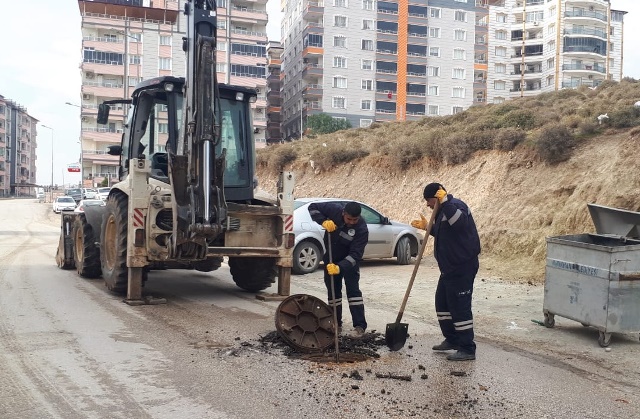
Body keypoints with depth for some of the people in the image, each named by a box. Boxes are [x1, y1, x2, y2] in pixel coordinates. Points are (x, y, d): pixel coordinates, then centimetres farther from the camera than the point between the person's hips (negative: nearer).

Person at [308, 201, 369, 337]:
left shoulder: (362, 229, -30)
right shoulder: (334, 210, -23)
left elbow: (355, 255, -32)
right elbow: (313, 207, -14)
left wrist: (340, 267, -44)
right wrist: (323, 221, -30)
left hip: (349, 261, -3)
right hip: (331, 258, 4)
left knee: (353, 289, -12)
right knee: (333, 290, 8)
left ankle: (360, 326, -9)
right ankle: (336, 323, 17)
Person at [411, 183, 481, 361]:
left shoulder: (455, 205, -16)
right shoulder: (443, 210, 15)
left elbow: (459, 223, -39)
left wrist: (444, 201, -35)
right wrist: (427, 227, 21)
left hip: (462, 267, -11)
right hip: (450, 267, 11)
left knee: (460, 307, -7)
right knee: (442, 303, 18)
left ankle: (467, 349, 0)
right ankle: (452, 340, 30)